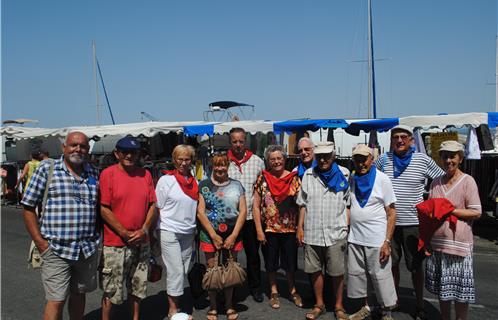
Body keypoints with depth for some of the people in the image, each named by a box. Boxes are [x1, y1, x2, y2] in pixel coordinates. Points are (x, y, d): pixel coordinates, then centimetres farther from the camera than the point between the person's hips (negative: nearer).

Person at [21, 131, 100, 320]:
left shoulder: (94, 174, 8)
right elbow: (28, 207, -2)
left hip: (88, 250, 4)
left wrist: (96, 236, 2)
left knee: (79, 294, 16)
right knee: (56, 301, -1)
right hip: (57, 250, -3)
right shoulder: (47, 169, -2)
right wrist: (40, 243, -8)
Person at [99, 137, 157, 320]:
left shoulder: (145, 174, 6)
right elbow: (103, 209, -11)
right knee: (111, 292, 5)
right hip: (115, 244, -4)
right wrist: (125, 233, -13)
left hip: (141, 243, 5)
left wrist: (144, 230, -6)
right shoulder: (108, 174, -7)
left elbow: (152, 205, 7)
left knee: (138, 287, 17)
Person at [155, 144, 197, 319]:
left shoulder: (195, 182, 9)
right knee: (176, 270, -6)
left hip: (188, 232, 5)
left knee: (183, 271, 9)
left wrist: (196, 227, 12)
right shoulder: (166, 180, -3)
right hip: (169, 231, -4)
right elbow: (157, 208, -2)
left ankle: (175, 304, 23)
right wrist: (155, 232, -5)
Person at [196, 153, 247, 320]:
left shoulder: (236, 185, 4)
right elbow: (200, 212, -4)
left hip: (232, 237, 1)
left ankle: (229, 306, 25)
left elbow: (243, 211, 1)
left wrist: (233, 235, -7)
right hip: (210, 237, -1)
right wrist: (214, 235, -9)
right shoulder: (204, 185, 1)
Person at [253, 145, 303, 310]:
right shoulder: (263, 178, -4)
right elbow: (256, 206, -3)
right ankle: (274, 291, 33)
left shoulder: (294, 178, -2)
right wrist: (259, 230, -8)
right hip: (269, 229, 0)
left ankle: (292, 290, 35)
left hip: (290, 228, 0)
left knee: (290, 262, 14)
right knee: (271, 262, 14)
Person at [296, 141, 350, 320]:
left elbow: (348, 204, 3)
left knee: (337, 272, 5)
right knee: (315, 270, 10)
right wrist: (300, 227, 6)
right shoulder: (308, 175, 7)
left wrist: (348, 229, -3)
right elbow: (303, 203, 10)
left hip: (336, 233, -2)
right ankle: (319, 304, 27)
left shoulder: (343, 175, 2)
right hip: (312, 233, 2)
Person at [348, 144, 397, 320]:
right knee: (356, 274, 12)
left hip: (376, 240, -4)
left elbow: (391, 213, -5)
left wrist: (387, 241, -12)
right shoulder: (352, 179, 7)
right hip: (355, 239, 5)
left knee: (380, 277, 1)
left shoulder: (382, 179, -5)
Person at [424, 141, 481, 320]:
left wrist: (450, 210, -17)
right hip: (437, 241, 5)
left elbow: (476, 212, -9)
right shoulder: (436, 182, 11)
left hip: (458, 243, -5)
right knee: (441, 287, 16)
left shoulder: (467, 181, -5)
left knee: (460, 291, 3)